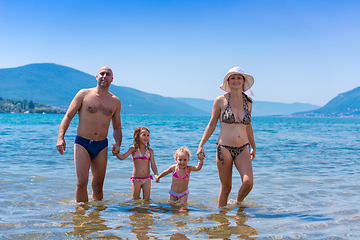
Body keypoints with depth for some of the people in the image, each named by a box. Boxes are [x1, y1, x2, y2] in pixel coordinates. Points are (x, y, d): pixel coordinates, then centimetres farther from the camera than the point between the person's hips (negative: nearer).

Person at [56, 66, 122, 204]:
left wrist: (118, 144, 0)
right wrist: (60, 138, -16)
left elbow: (117, 127, 18)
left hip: (102, 146, 3)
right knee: (82, 181, -15)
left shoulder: (115, 101, 10)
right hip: (82, 143, -3)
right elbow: (68, 116, -1)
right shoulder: (84, 94, 1)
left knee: (98, 185, 8)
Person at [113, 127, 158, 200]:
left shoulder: (150, 151, 3)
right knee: (135, 200, 5)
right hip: (136, 179, -2)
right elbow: (122, 157, -14)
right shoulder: (134, 149, -4)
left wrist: (156, 174, -17)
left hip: (147, 179, 2)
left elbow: (153, 165, 1)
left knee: (147, 199, 4)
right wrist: (116, 153, -36)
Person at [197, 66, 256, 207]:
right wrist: (201, 145, -2)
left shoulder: (248, 102, 8)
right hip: (224, 148, -3)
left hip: (243, 149, 3)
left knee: (248, 182, -15)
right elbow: (211, 125, 4)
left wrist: (253, 147, 27)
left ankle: (238, 202, 16)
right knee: (226, 188, 2)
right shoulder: (221, 101, -2)